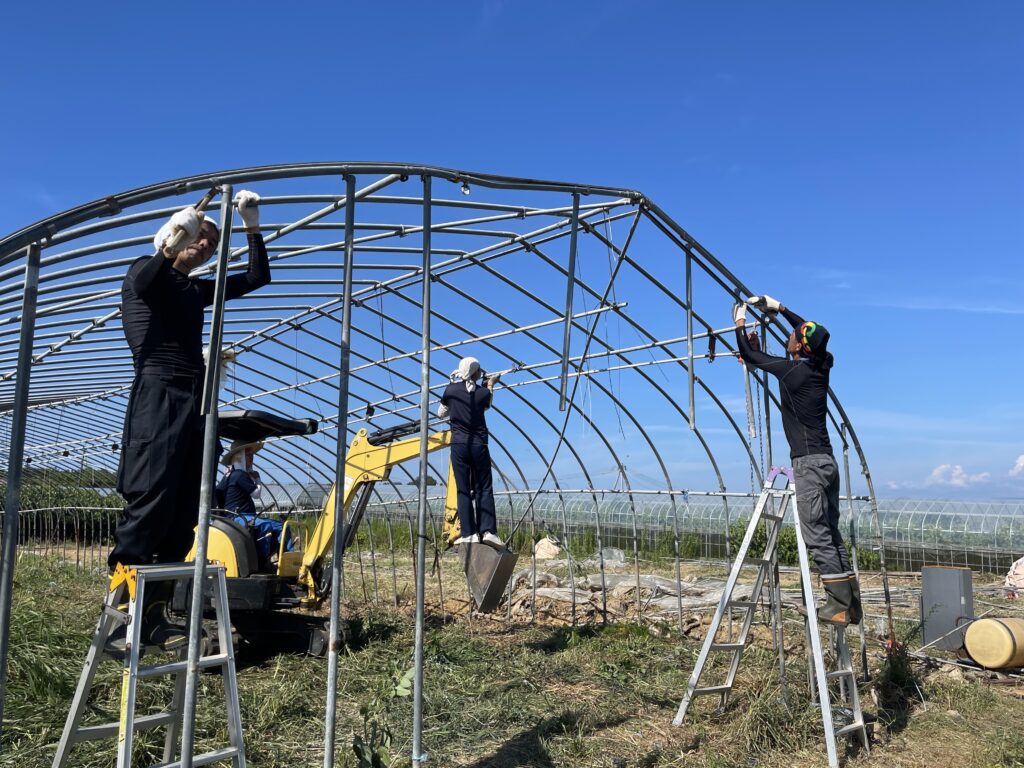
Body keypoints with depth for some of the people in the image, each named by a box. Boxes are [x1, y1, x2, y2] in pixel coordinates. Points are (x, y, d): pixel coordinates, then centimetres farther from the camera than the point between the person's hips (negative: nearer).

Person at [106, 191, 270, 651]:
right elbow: (141, 285, -17)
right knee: (148, 504, -17)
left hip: (196, 402, 7)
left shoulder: (198, 290, 25)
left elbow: (257, 278, 24)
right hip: (158, 397, -7)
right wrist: (173, 243, -31)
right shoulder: (146, 271, 8)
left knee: (184, 514, 0)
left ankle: (153, 615, 2)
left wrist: (252, 225, 16)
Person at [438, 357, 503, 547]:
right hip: (479, 444, 0)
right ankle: (488, 530, -3)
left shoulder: (451, 390, 1)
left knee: (463, 490, 2)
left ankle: (468, 533, -2)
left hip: (459, 444, 1)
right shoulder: (483, 392, 0)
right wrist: (490, 385, 36)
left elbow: (441, 413, 14)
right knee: (484, 488, 6)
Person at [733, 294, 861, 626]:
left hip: (809, 462, -8)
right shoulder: (820, 366, 9)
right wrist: (779, 308, 34)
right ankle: (851, 604, 13)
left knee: (818, 536, -8)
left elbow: (748, 354, 1)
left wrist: (740, 323, 17)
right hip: (826, 460, 8)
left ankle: (839, 606, -9)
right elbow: (818, 333, 30)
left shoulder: (791, 370, -11)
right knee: (831, 535, 11)